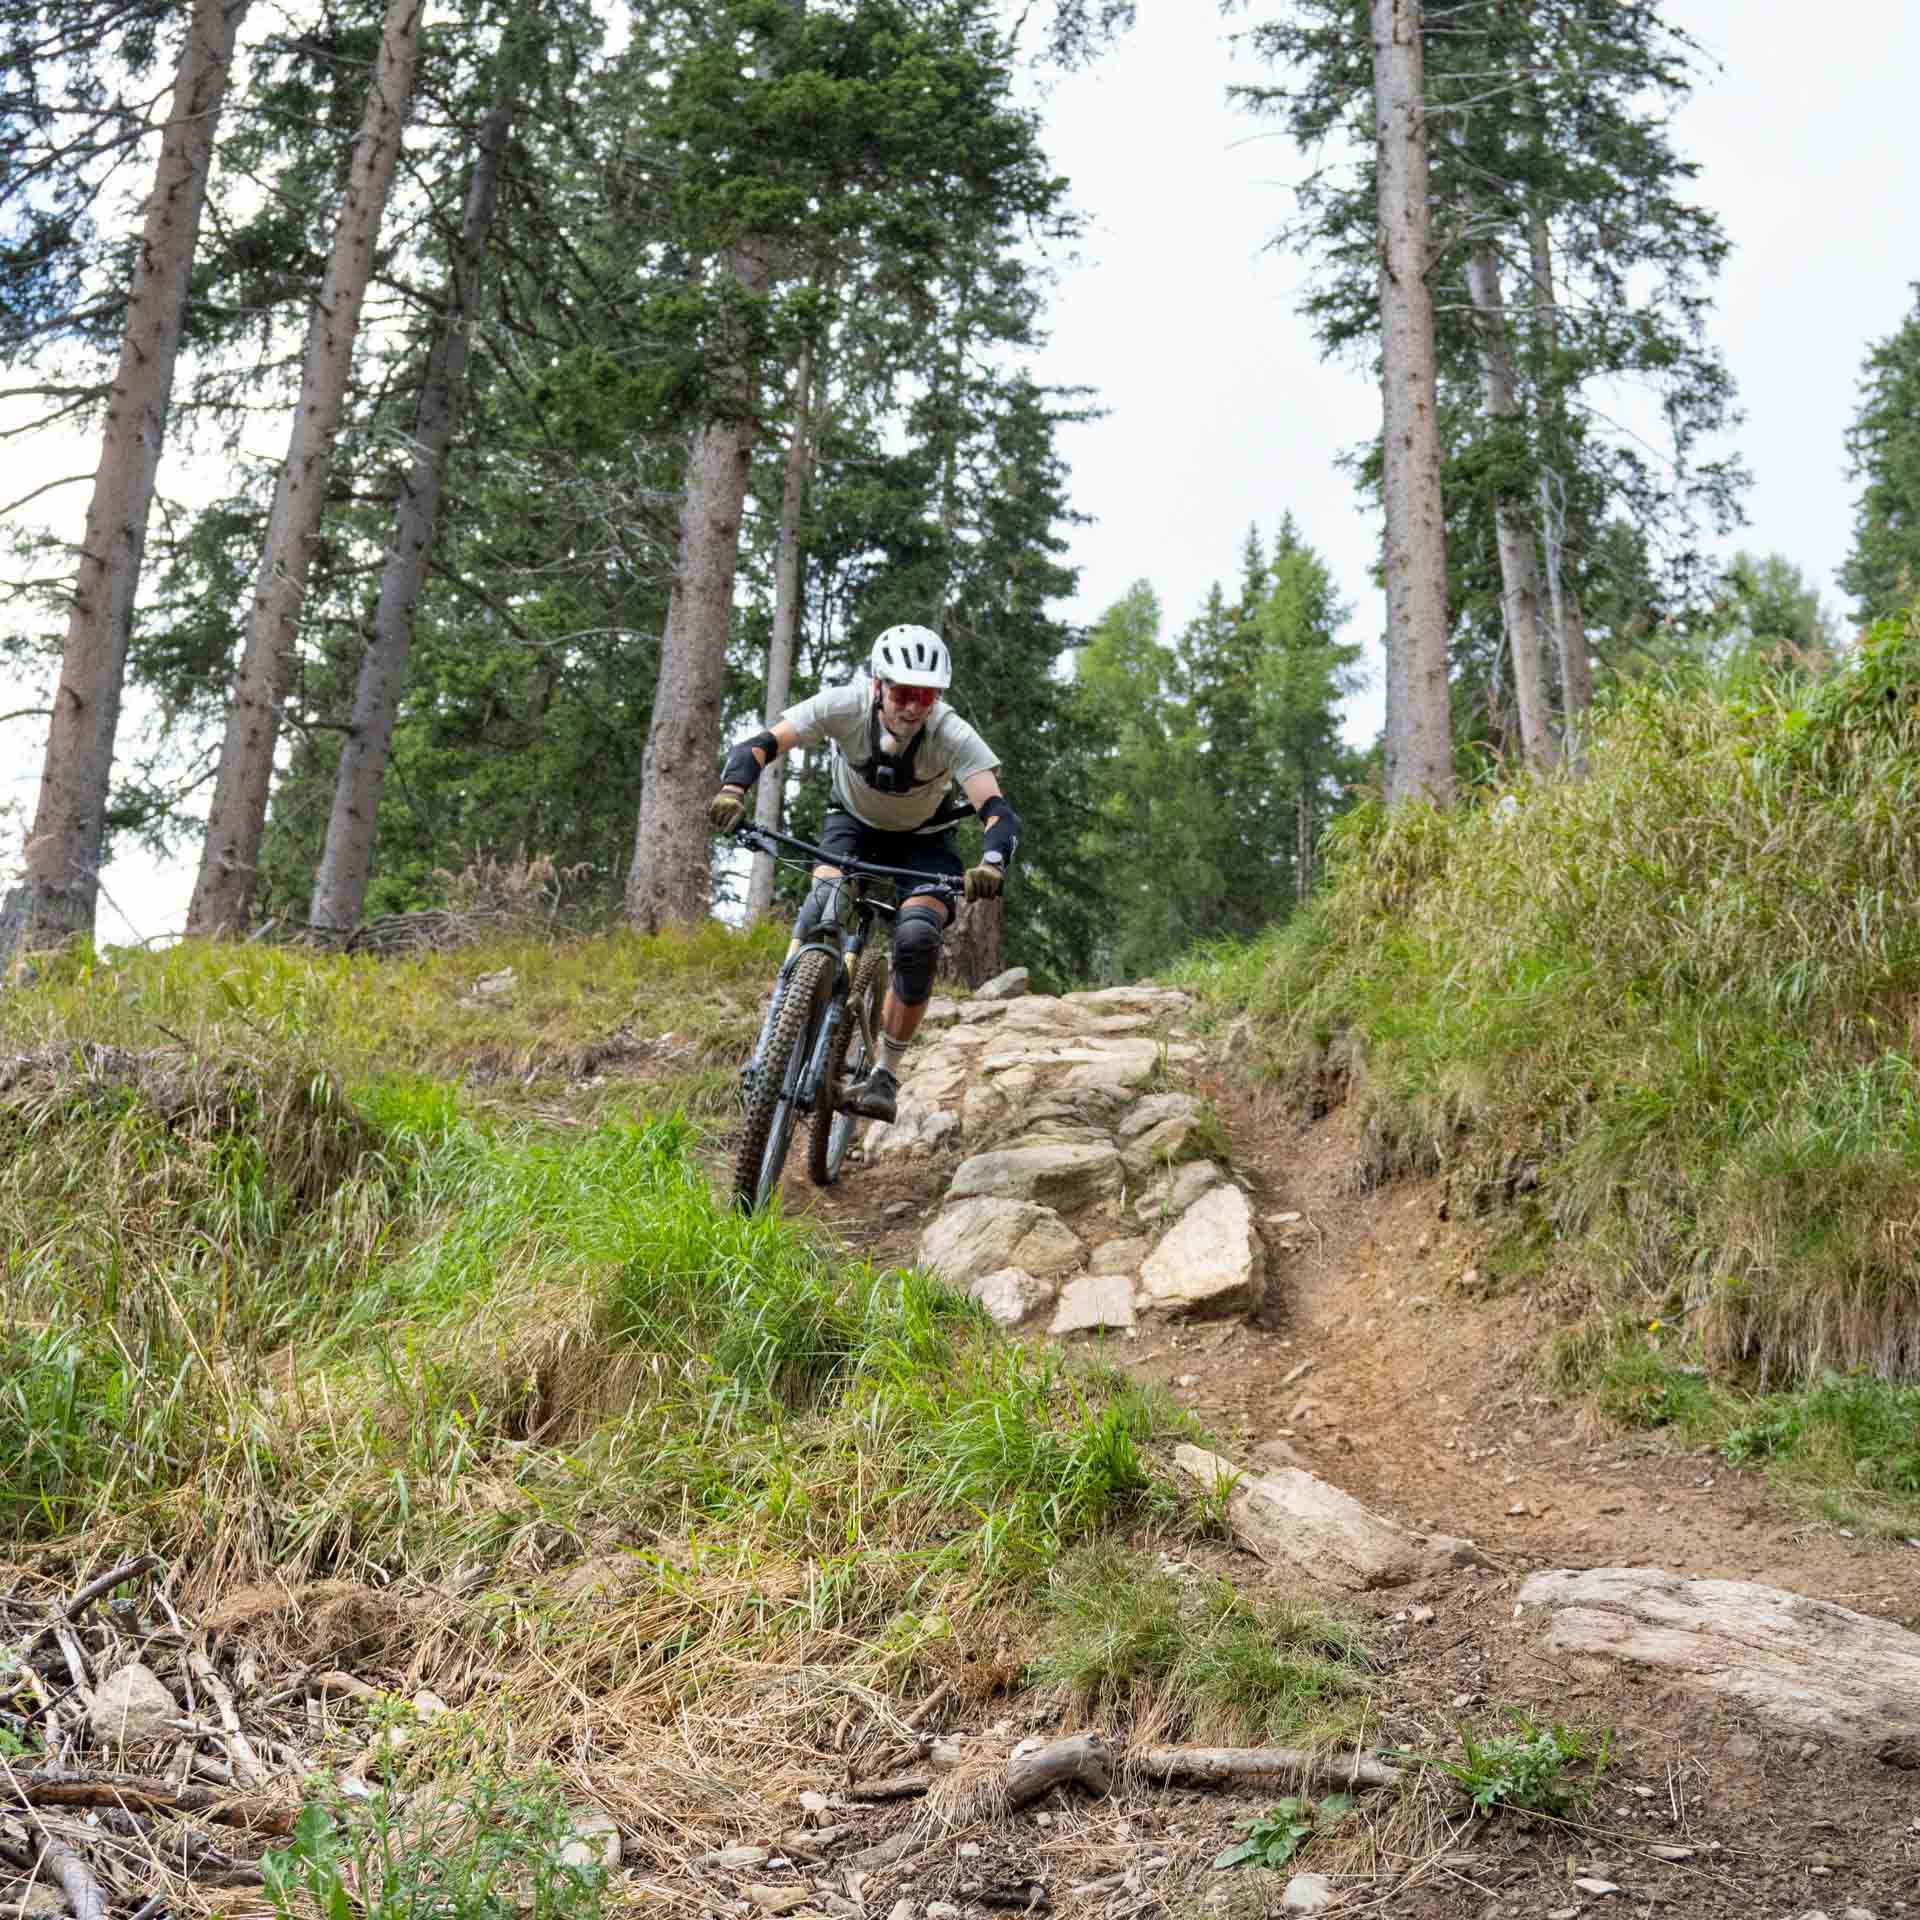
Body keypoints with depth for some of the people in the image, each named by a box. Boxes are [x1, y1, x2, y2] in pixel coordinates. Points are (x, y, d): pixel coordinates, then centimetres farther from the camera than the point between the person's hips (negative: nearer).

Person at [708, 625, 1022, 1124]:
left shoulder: (952, 735, -32)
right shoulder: (844, 706, -30)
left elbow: (1000, 812, -40)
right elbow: (758, 746, -35)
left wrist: (991, 864, -61)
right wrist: (732, 789, -56)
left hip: (922, 839, 0)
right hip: (854, 824, 1)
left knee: (917, 938, -24)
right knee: (825, 906, -29)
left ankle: (886, 1076, -8)